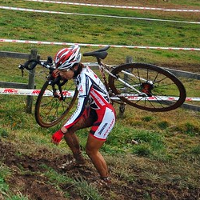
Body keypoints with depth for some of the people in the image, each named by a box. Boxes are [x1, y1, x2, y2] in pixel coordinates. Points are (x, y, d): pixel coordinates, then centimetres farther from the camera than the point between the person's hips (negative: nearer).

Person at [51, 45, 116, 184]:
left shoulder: (84, 79, -30)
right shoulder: (82, 70, -4)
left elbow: (80, 110, -37)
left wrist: (62, 131, -38)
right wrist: (61, 72, 3)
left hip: (105, 116, -9)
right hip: (94, 111, 9)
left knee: (91, 150, 0)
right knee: (68, 128, 4)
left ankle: (106, 180, 18)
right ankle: (78, 159, 24)